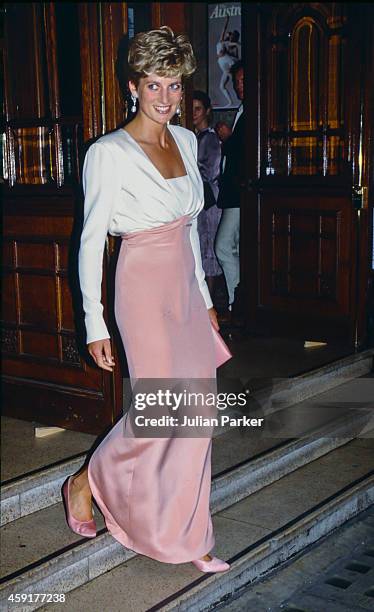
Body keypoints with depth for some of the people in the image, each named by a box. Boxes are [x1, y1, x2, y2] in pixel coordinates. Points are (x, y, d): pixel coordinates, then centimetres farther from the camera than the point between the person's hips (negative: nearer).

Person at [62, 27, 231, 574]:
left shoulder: (186, 141, 9)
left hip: (186, 290, 7)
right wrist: (95, 324, -13)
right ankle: (85, 484, 26)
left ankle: (188, 538, 21)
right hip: (144, 289, -7)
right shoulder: (109, 153, -12)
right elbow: (91, 241, -11)